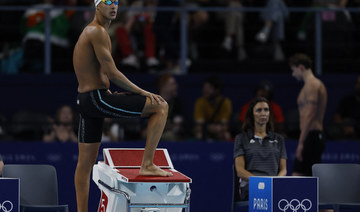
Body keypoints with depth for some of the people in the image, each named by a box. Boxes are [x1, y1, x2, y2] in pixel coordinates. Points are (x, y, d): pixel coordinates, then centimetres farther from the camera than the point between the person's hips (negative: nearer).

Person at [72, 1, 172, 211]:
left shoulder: (89, 31, 20)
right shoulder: (98, 32, -12)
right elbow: (112, 73, -18)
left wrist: (109, 93, 20)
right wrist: (142, 93, -12)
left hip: (85, 100, 11)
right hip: (97, 99, -11)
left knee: (86, 161, 12)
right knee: (161, 106, -8)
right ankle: (147, 164, -9)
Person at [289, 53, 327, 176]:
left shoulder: (311, 85, -11)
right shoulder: (318, 84, 21)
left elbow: (309, 116, -20)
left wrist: (301, 142, -22)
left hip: (311, 137, -10)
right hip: (318, 136, 10)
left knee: (297, 175, -14)